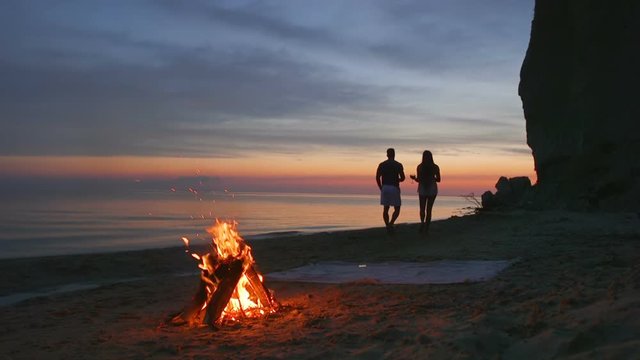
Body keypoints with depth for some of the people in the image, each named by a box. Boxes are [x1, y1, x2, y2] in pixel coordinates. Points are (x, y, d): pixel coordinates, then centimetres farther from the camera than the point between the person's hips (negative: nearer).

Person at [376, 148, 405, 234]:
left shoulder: (381, 165, 5)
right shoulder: (398, 165, -2)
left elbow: (377, 177, -1)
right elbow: (402, 178, -4)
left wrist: (381, 188, 9)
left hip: (384, 188, 3)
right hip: (394, 188, -3)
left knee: (385, 209, 12)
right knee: (397, 209, 5)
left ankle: (388, 227, 11)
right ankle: (390, 224, -16)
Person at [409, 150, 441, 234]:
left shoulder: (419, 167, -6)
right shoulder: (435, 167, -3)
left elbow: (418, 180, -9)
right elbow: (438, 180, 0)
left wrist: (414, 178, 12)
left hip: (422, 189, -1)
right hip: (432, 189, 1)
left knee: (422, 208, 12)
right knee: (429, 209, 9)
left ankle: (422, 222, -15)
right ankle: (426, 228, 7)